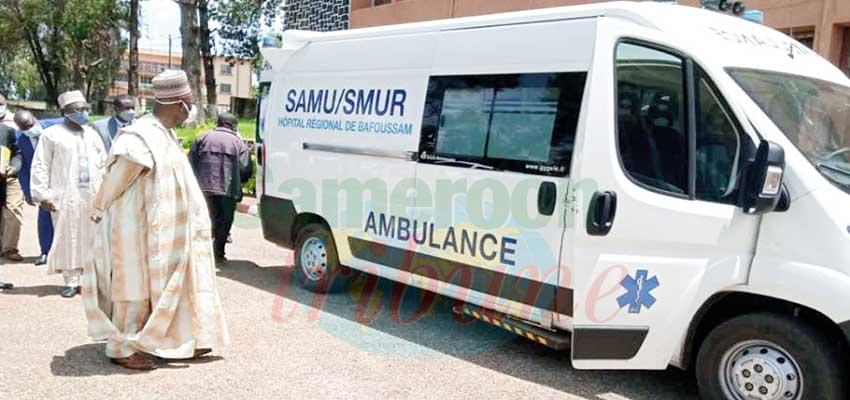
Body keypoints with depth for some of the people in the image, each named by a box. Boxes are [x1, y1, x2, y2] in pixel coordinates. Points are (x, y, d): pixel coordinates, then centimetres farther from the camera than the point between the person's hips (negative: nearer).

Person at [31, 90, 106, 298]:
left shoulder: (92, 134, 15)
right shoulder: (52, 134, 1)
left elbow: (103, 164, 19)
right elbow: (40, 167, -1)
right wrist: (42, 195, -7)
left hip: (93, 197, 4)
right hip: (66, 198, -4)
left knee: (92, 238, 4)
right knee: (69, 239, -1)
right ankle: (72, 281, 8)